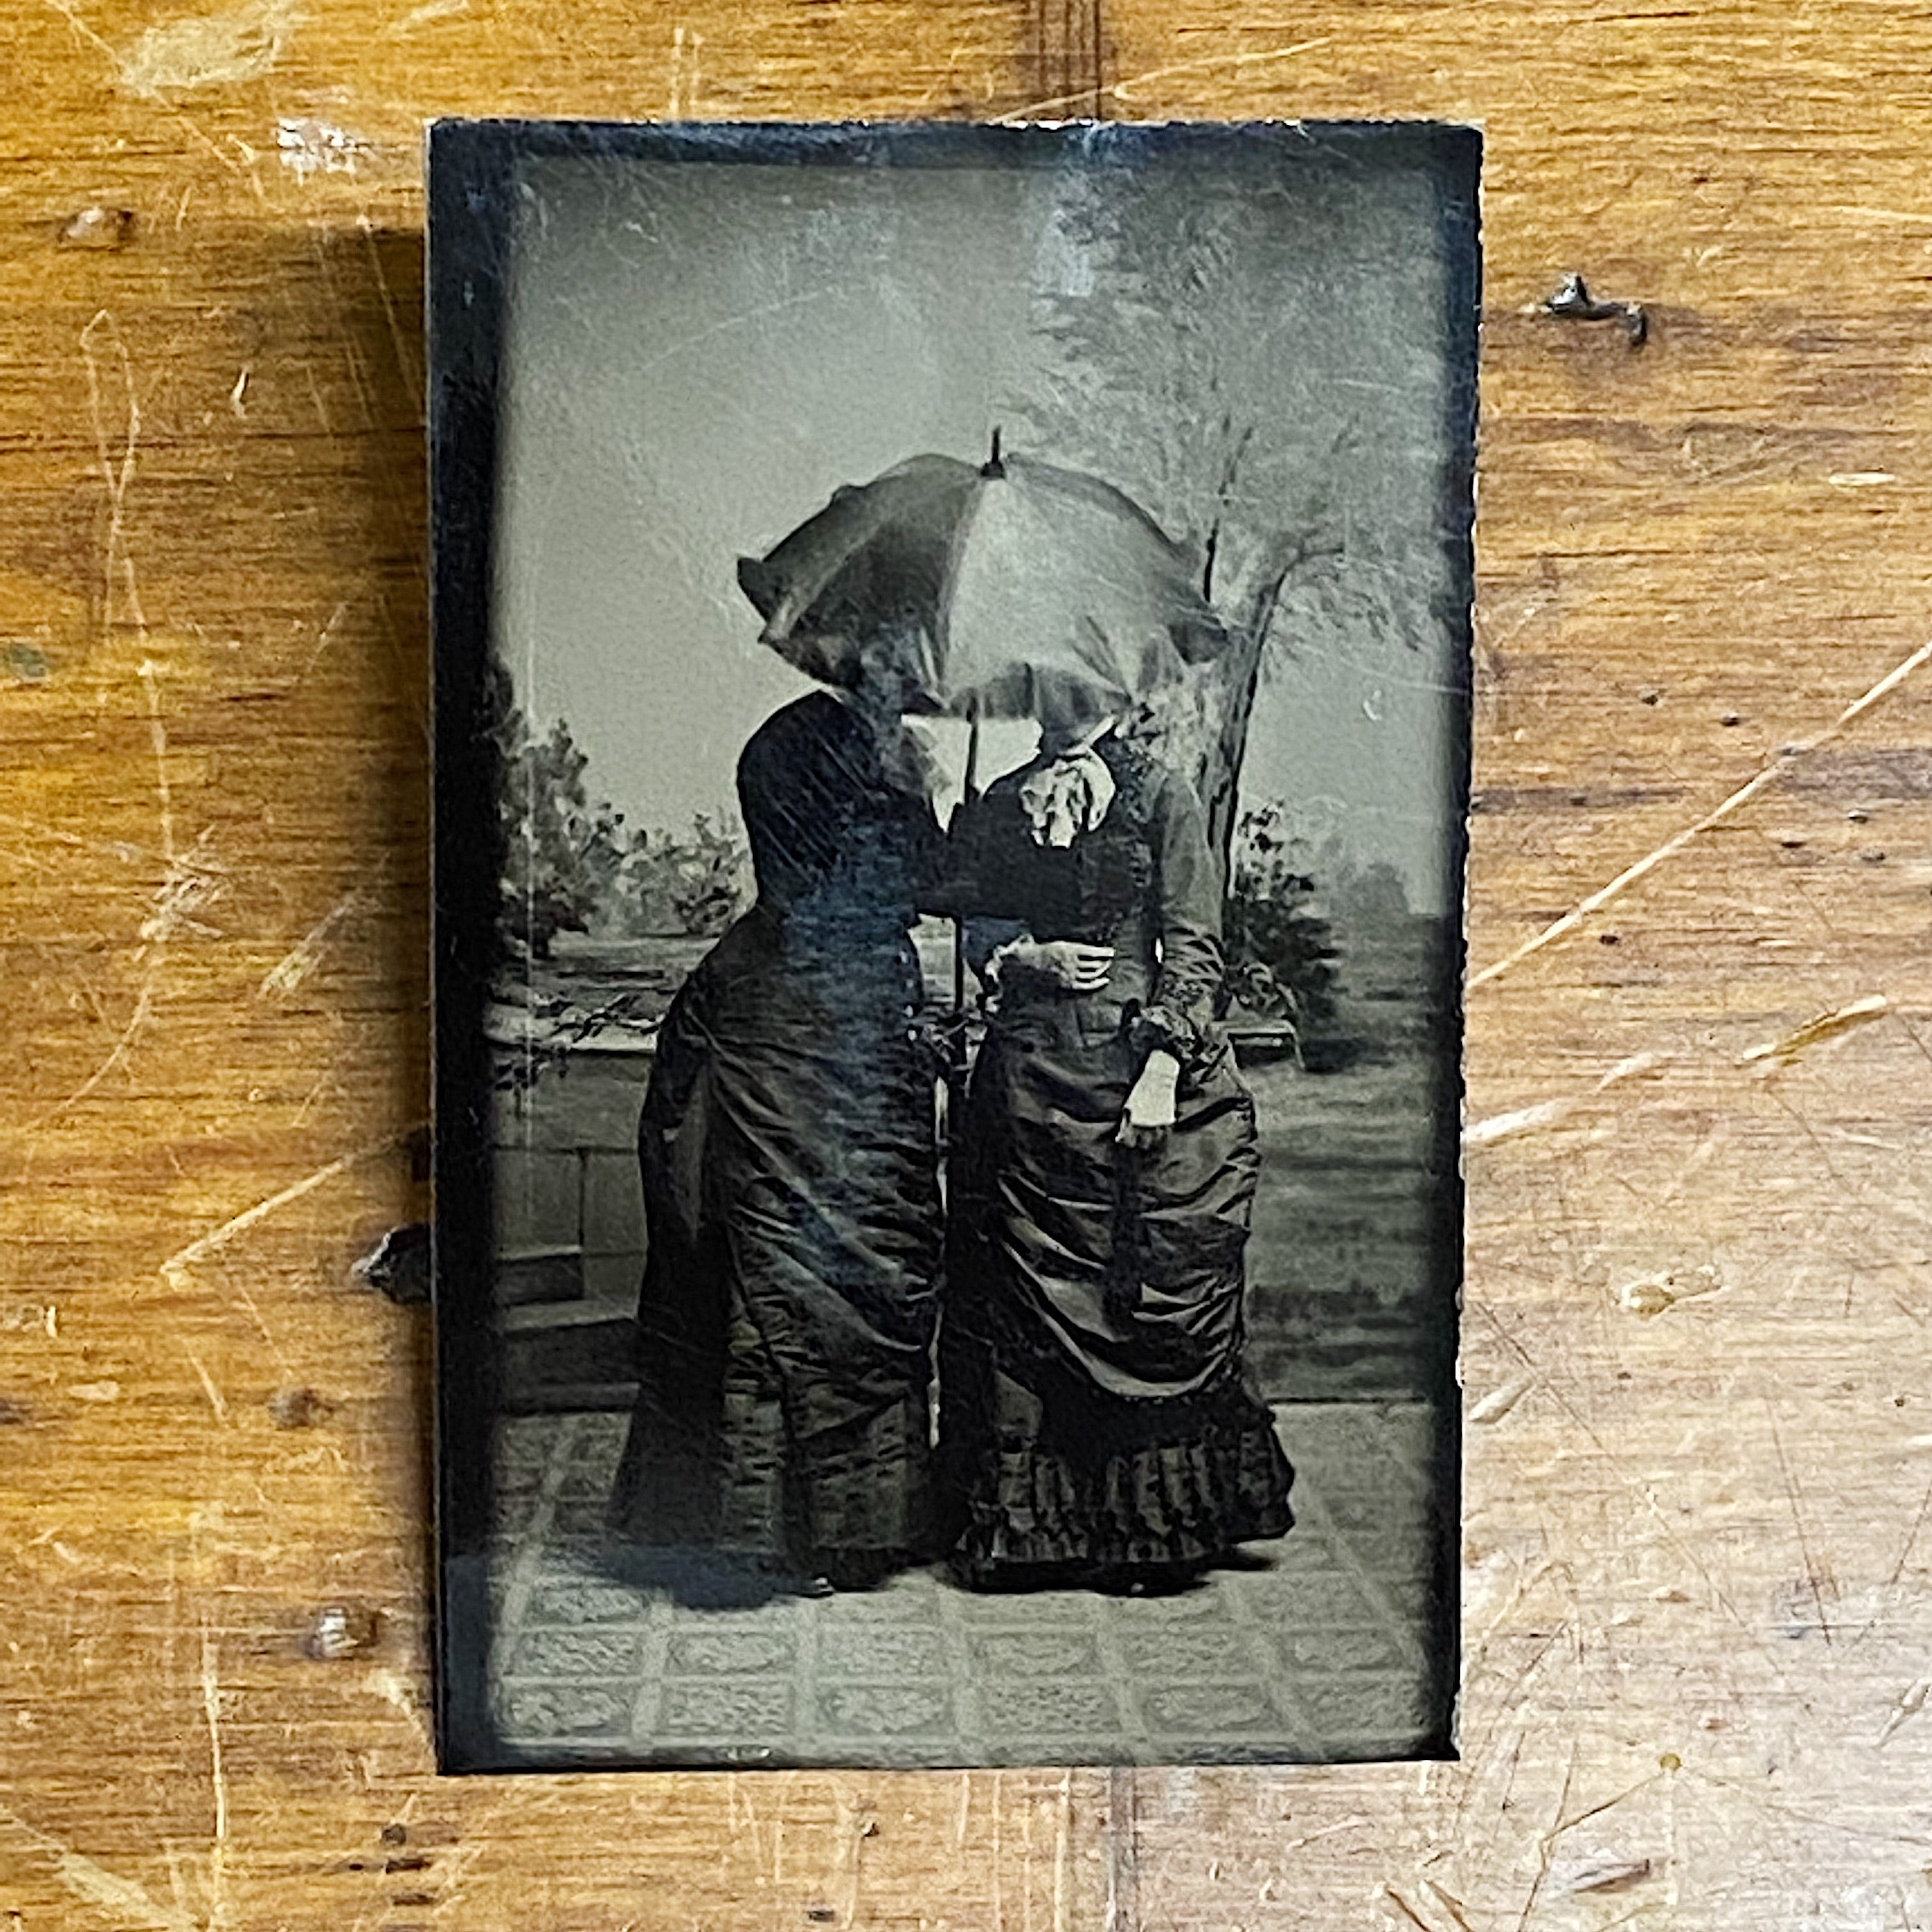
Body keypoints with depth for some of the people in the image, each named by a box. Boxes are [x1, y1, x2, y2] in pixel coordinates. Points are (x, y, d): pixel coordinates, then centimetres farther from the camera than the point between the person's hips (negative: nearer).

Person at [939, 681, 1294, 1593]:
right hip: (1031, 1072, 3)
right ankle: (1039, 1521, 16)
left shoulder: (1162, 794, 3)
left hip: (1144, 1063, -3)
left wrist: (1163, 1065, -13)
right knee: (1029, 1286, 4)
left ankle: (1156, 1522, 14)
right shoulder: (995, 808, 14)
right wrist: (1027, 956, -3)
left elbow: (1194, 947, -3)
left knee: (1157, 1292, -1)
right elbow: (969, 931, 18)